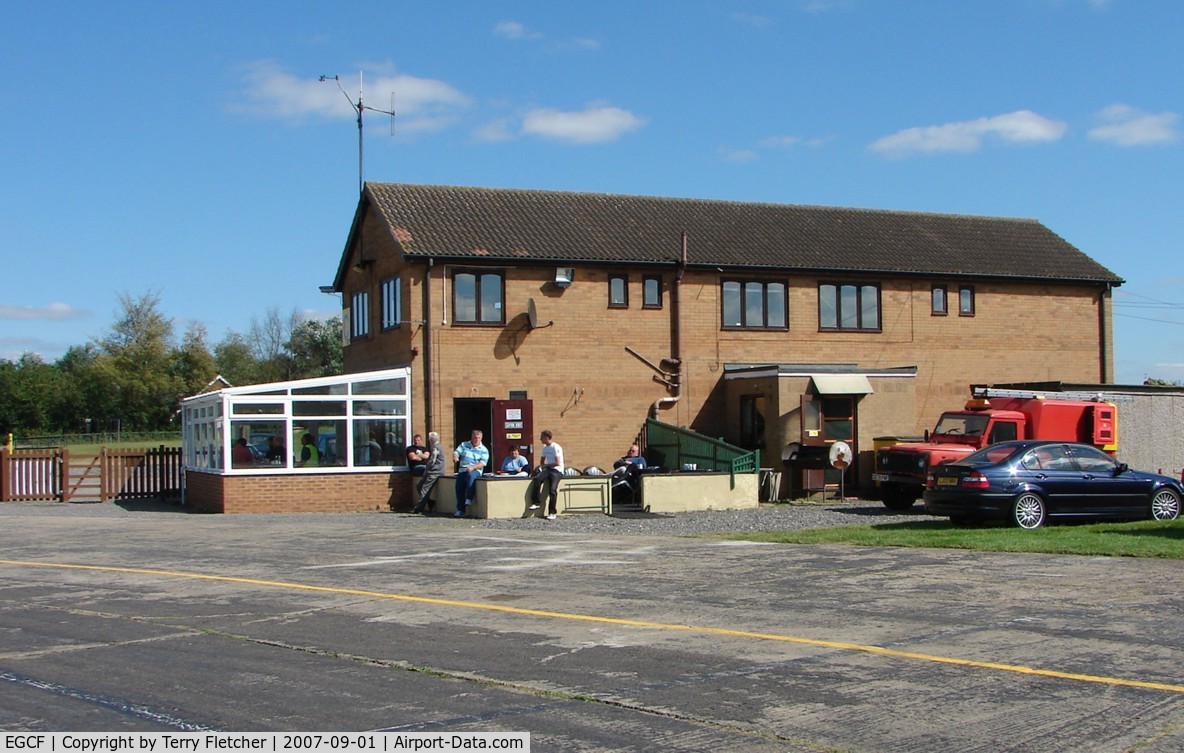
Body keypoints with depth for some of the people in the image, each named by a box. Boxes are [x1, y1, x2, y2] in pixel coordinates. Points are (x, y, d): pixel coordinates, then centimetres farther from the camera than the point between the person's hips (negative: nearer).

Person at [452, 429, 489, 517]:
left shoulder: (484, 450, 7)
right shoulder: (464, 445, 18)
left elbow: (482, 463, -4)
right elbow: (456, 452, 7)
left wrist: (473, 467, -21)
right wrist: (455, 457, -18)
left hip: (475, 470, -3)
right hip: (463, 470, 3)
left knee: (470, 475, -38)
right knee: (459, 484, -22)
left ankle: (469, 499, -33)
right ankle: (461, 509, -19)